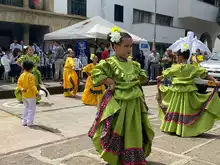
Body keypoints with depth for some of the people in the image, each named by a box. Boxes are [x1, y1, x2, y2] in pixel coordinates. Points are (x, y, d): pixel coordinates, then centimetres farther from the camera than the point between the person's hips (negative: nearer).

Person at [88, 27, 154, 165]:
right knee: (117, 132, 3)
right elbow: (96, 74, -18)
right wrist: (110, 82, -18)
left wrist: (136, 82, 5)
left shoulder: (134, 64, 8)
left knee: (134, 132, 16)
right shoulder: (110, 63, -12)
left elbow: (143, 76, 22)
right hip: (118, 104, -6)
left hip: (135, 103, 6)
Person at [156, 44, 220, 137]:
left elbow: (165, 74, 11)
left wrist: (159, 78, 29)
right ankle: (184, 130, 12)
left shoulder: (175, 68, -6)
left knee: (174, 109, 11)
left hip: (176, 92, -1)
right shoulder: (193, 68, -3)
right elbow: (205, 74, -6)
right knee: (186, 110, 7)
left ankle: (171, 127, 22)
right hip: (188, 92, 1)